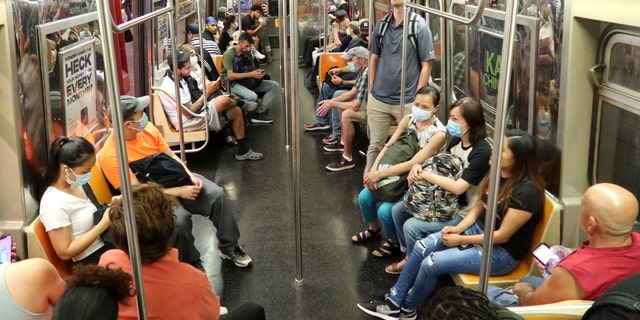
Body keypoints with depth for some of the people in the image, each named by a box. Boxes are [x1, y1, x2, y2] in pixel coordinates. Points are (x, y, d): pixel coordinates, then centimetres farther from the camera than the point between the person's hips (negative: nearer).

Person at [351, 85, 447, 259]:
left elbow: (413, 163, -29)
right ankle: (374, 228, 27)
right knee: (364, 197, -5)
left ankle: (394, 242, 12)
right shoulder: (408, 119, -5)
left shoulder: (438, 133, -24)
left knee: (385, 211, -20)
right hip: (397, 173, 6)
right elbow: (388, 146, -5)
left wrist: (380, 174, -30)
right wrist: (374, 170, -22)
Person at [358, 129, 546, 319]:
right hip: (478, 230, 9)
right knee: (422, 247, -7)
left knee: (431, 263, -19)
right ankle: (393, 302, 0)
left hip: (502, 252, -8)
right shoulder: (497, 174, 0)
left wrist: (461, 240, -17)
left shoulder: (527, 191, -26)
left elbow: (502, 236, -23)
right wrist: (458, 228, -6)